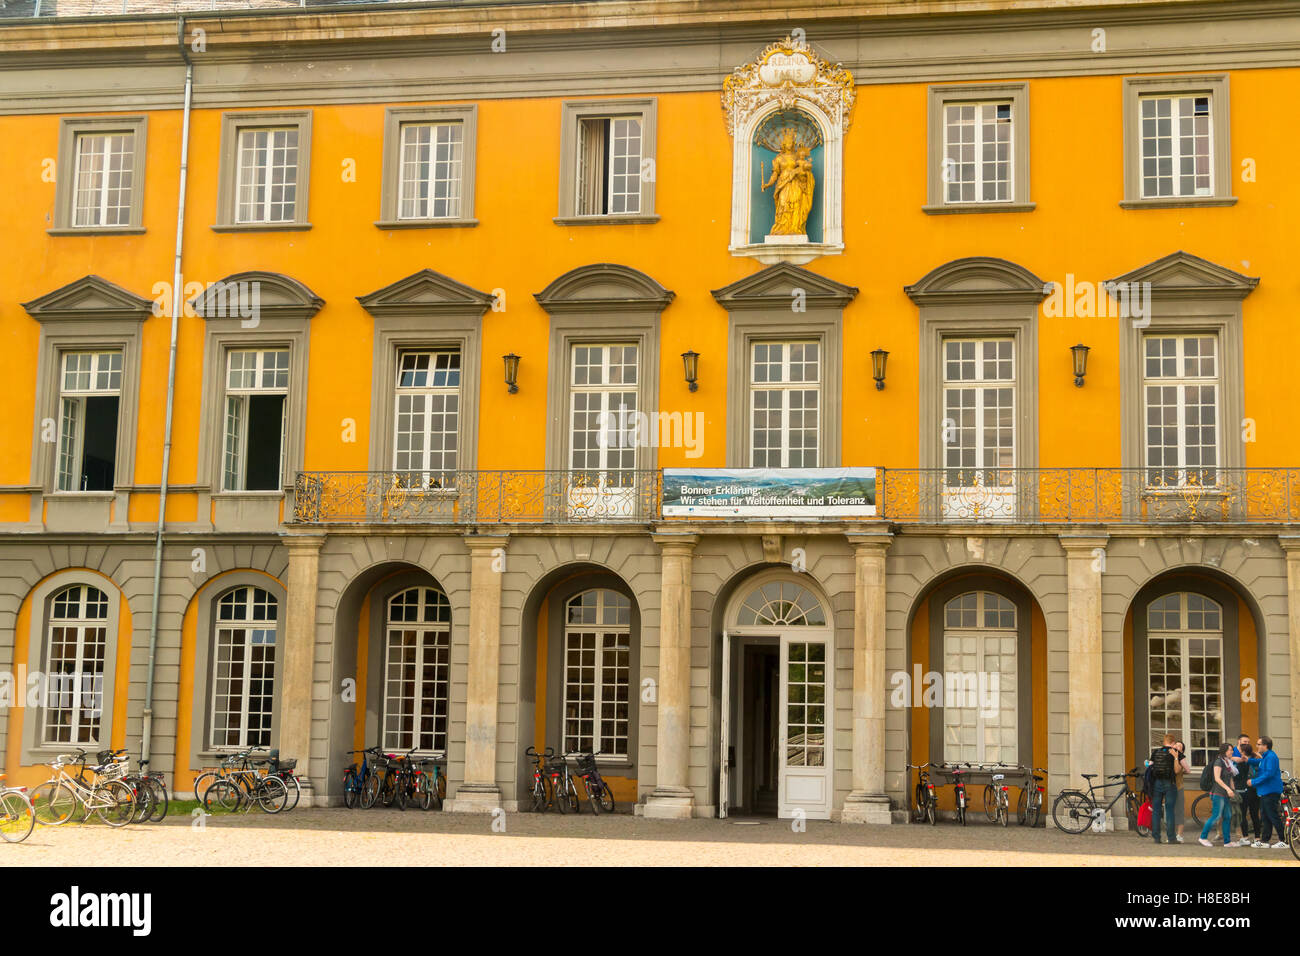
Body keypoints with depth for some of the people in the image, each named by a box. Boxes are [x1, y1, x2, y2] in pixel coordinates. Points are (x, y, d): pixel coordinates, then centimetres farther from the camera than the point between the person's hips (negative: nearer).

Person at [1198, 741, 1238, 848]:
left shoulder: (1228, 762, 16)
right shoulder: (1219, 761, -11)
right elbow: (1217, 778, -18)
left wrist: (1233, 791, 13)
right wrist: (1227, 788, -24)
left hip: (1226, 795, 9)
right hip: (1218, 793, -9)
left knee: (1228, 817, 7)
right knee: (1216, 816, -9)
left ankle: (1227, 842, 10)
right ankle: (1203, 837, 0)